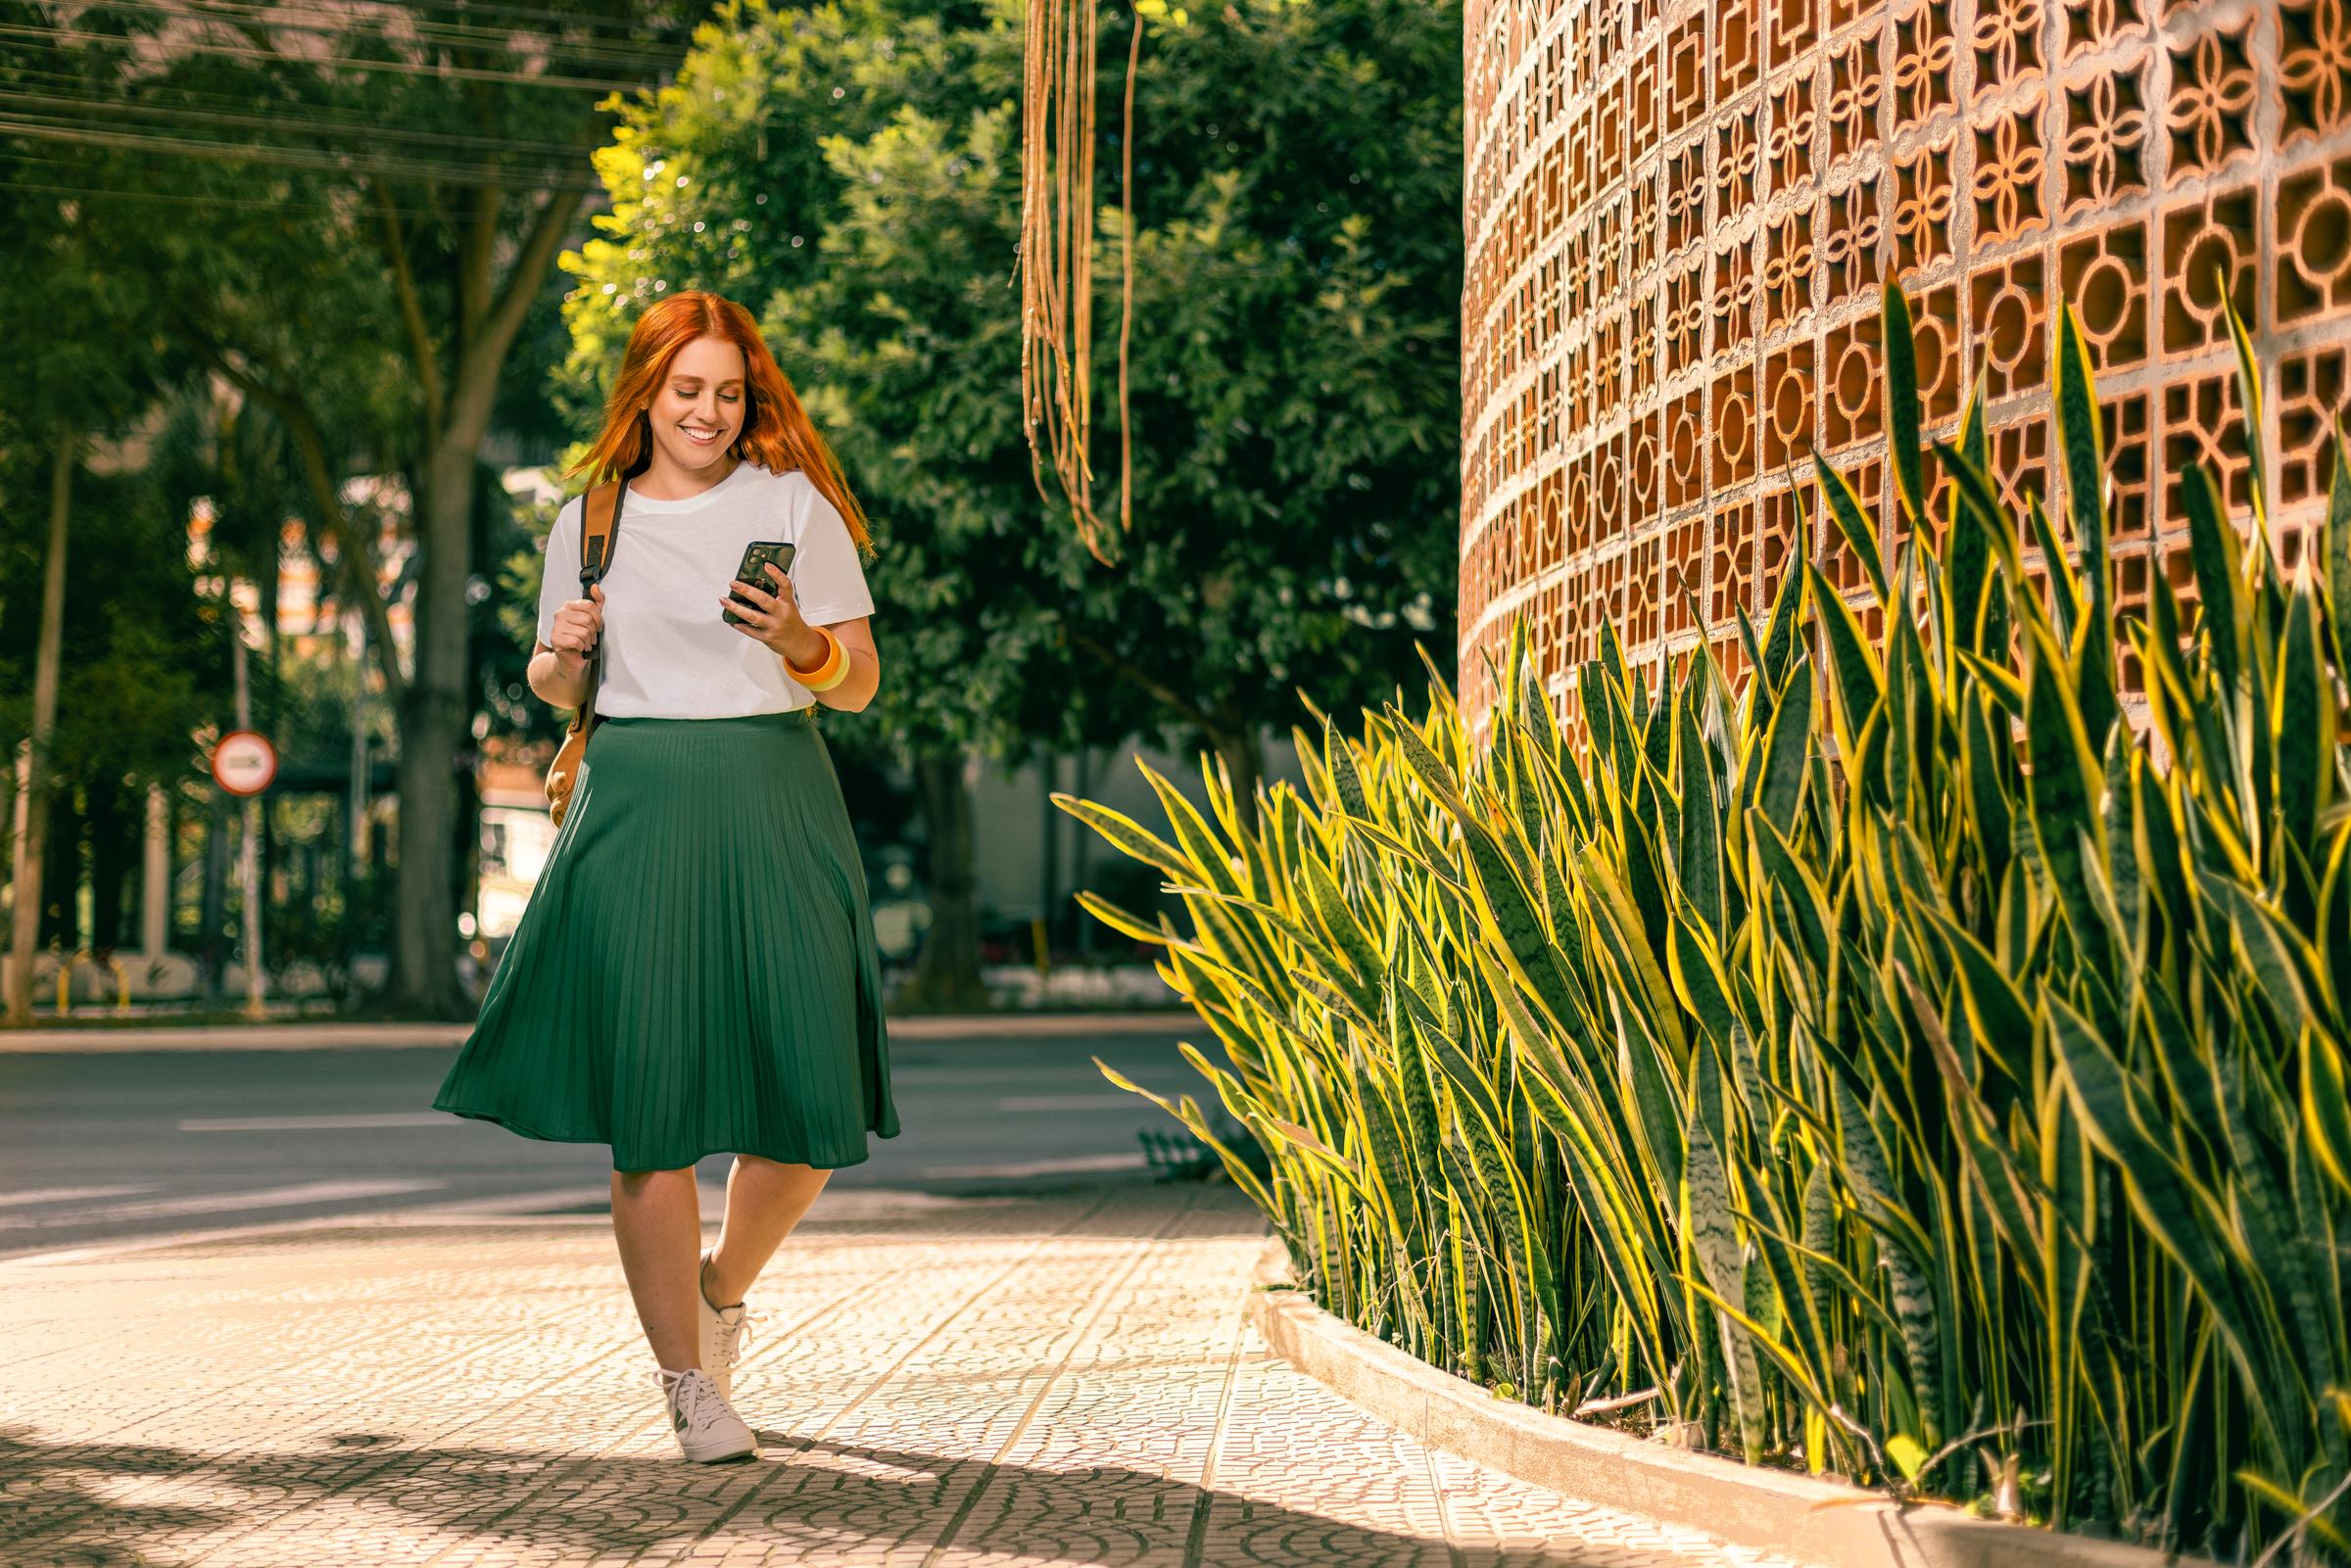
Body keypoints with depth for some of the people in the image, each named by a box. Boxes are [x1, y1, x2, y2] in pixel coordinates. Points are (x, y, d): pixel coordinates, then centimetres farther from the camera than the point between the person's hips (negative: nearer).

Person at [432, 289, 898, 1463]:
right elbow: (554, 689, 19)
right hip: (635, 807, 1)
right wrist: (564, 650, -3)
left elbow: (860, 685, 3)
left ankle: (722, 1290, 26)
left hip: (773, 805, 0)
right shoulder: (588, 521, 11)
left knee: (810, 1099, -5)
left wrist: (799, 643, -18)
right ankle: (688, 1382, 7)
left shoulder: (794, 504, 6)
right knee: (651, 1102, -4)